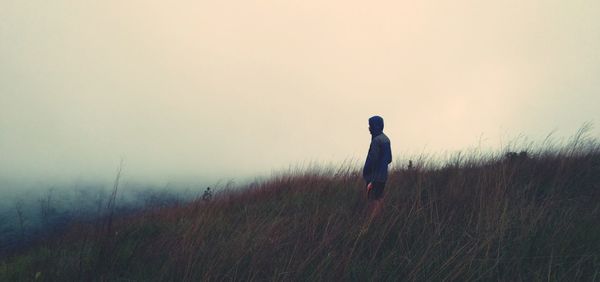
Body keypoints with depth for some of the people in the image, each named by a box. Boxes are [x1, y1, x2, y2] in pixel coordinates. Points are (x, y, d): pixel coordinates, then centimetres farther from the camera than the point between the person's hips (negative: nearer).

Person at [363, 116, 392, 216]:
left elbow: (372, 159, -19)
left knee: (372, 200, -5)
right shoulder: (386, 139, 11)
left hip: (375, 176, -9)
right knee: (379, 198, 15)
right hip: (383, 175, 9)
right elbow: (389, 158, 16)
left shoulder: (376, 140, -17)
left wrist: (365, 172, -10)